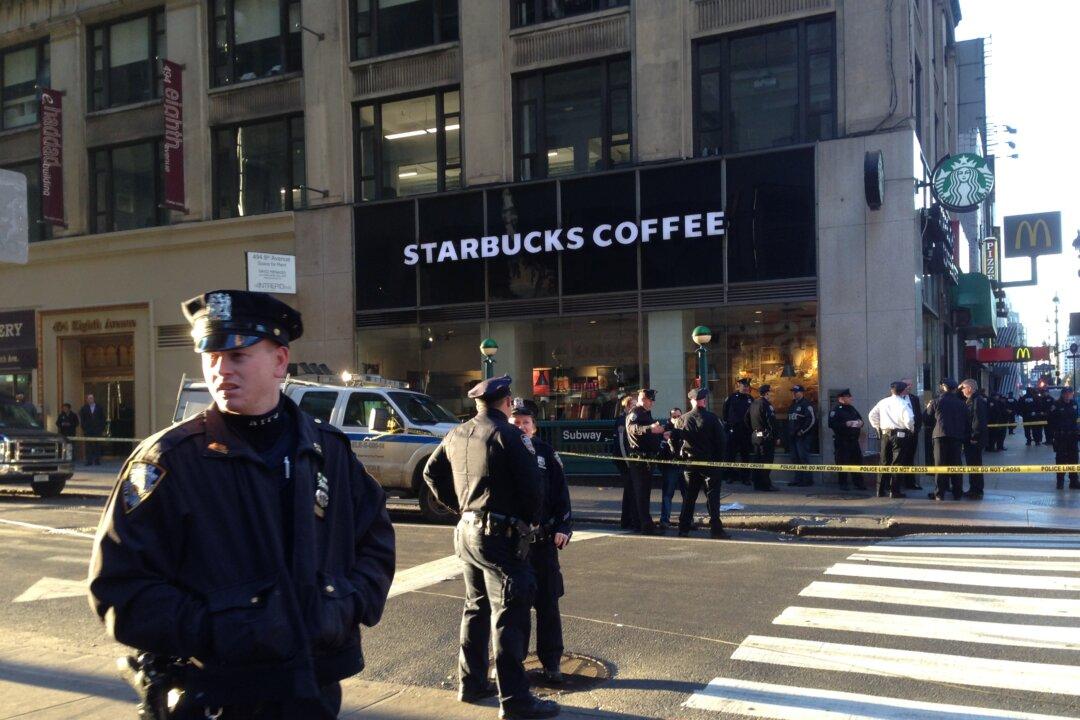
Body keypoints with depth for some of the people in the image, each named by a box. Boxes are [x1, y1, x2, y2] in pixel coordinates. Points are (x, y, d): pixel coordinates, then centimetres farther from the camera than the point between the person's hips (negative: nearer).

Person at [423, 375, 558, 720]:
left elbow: (432, 472, 19)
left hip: (467, 530, 8)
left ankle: (471, 682, 28)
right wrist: (531, 521, 1)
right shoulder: (508, 435, -14)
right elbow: (532, 485, -16)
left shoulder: (457, 435, 9)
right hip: (500, 535, -8)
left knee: (476, 607, 19)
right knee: (509, 614, -4)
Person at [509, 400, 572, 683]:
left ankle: (551, 662, 17)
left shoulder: (546, 453, 3)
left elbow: (561, 493, 5)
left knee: (547, 604, 6)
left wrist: (563, 527, -4)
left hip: (543, 540, 1)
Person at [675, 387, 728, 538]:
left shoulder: (682, 420, -1)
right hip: (709, 463, -3)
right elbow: (720, 441, -7)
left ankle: (684, 528, 12)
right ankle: (715, 528, 1)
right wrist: (720, 460, 2)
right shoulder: (712, 418, -9)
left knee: (688, 497, 10)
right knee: (712, 496, 3)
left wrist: (679, 456, 17)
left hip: (689, 463, 3)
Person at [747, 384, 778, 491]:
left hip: (755, 436, 9)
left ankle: (757, 483, 18)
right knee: (766, 461, -5)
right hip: (766, 437, -9)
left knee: (757, 459, 13)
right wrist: (776, 437, -14)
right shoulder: (766, 405, -15)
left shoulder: (753, 404, 12)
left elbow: (747, 418, 18)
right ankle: (765, 484, -4)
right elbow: (771, 422, -18)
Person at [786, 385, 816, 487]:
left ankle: (808, 480, -6)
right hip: (793, 436, 9)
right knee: (795, 458, 10)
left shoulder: (807, 404, -8)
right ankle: (798, 479, 16)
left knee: (804, 458, -9)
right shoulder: (793, 405, 19)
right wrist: (789, 432, 16)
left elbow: (812, 420, -16)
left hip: (802, 436, -9)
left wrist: (802, 431, -16)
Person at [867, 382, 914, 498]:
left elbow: (872, 415, 11)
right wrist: (911, 429, -1)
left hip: (885, 433, 5)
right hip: (900, 434, -5)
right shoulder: (904, 403, -9)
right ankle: (895, 491, -3)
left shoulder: (883, 402, 8)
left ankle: (881, 490, 13)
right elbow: (909, 419, -18)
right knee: (898, 463, -1)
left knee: (884, 462, 11)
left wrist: (878, 428, 17)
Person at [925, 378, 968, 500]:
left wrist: (928, 408, 23)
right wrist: (965, 438, 15)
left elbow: (928, 420, 4)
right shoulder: (961, 403, 6)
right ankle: (957, 493, 12)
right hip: (957, 437, 2)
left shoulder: (935, 402, -1)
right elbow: (966, 422, 8)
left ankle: (940, 493, -1)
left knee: (941, 464, 1)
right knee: (956, 465, 8)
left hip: (940, 436, -2)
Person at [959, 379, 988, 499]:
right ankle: (973, 489, 23)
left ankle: (977, 491, 1)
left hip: (974, 440, -10)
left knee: (975, 465, -4)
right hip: (969, 439, 10)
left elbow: (979, 420, -23)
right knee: (971, 464, 15)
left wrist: (975, 437, -22)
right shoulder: (969, 401, 15)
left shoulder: (978, 401, -16)